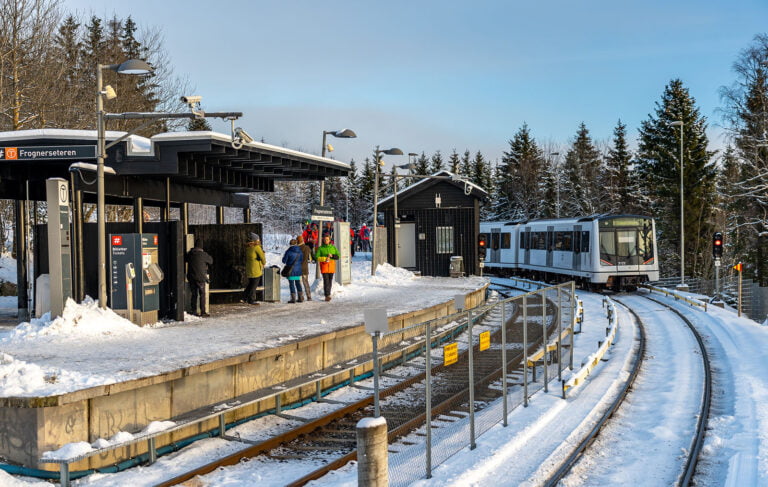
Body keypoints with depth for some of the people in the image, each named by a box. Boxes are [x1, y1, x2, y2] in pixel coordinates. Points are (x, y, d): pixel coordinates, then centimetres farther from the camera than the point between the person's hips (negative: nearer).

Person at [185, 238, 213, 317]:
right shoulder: (203, 254, -10)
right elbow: (211, 260, 4)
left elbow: (185, 259, 19)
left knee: (194, 294, 11)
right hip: (200, 277, -5)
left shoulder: (189, 253, 3)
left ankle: (194, 311, 10)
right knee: (202, 294, 0)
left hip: (191, 277, 5)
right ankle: (203, 311, -4)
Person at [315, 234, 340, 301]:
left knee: (330, 282, 8)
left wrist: (332, 256, -13)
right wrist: (324, 259, -18)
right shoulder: (321, 248, 1)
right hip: (324, 267, -3)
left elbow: (338, 256, 5)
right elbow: (317, 257, -5)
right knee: (326, 282, -12)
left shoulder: (333, 247, 8)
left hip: (331, 267, 3)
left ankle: (328, 294, 21)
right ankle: (327, 296, -15)